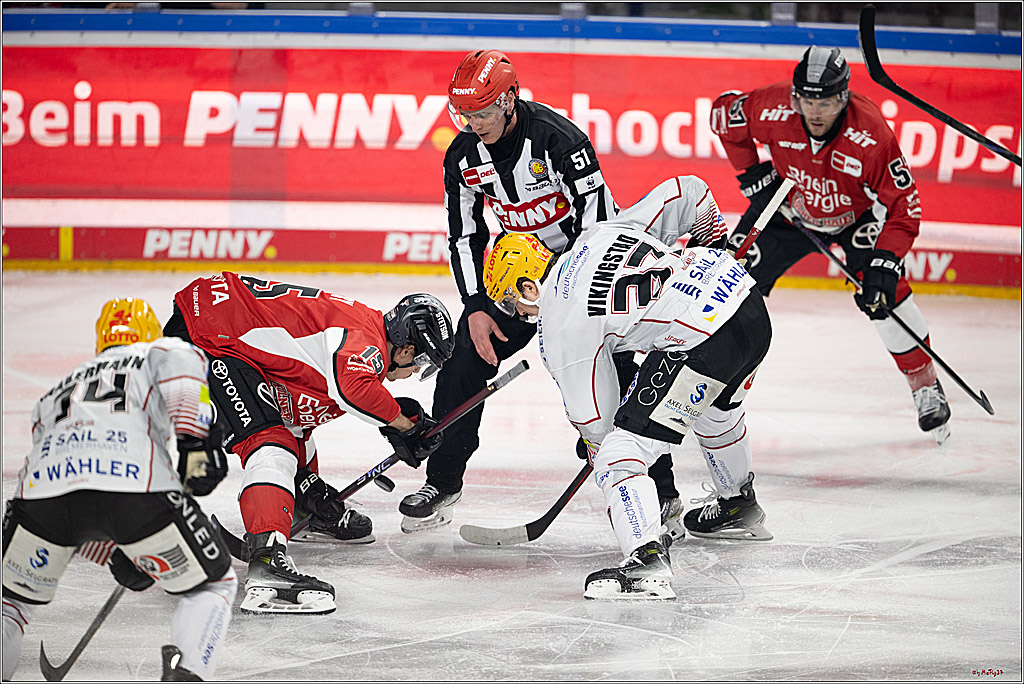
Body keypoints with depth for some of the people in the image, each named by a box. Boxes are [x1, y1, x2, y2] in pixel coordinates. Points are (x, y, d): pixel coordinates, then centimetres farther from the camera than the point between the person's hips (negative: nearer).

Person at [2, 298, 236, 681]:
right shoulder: (162, 352, 30)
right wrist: (194, 442, -3)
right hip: (137, 489, -3)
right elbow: (181, 362, 2)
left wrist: (116, 555, 42)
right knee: (211, 587, 17)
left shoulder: (60, 388, 42)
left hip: (44, 491, 3)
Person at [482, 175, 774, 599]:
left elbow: (593, 417, 6)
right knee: (717, 412, 39)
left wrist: (598, 448, 28)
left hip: (703, 345, -9)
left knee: (621, 454, -6)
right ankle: (740, 508, 61)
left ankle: (647, 563, -22)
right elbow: (679, 193, 15)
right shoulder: (606, 230, 17)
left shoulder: (559, 327, 0)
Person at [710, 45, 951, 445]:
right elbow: (724, 113, -10)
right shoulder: (773, 108, -31)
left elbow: (903, 208, -29)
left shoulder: (870, 135, -36)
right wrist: (754, 177, -11)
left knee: (884, 292, -14)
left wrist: (884, 264, -38)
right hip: (788, 207, 1)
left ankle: (926, 386, 5)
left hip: (856, 214, -1)